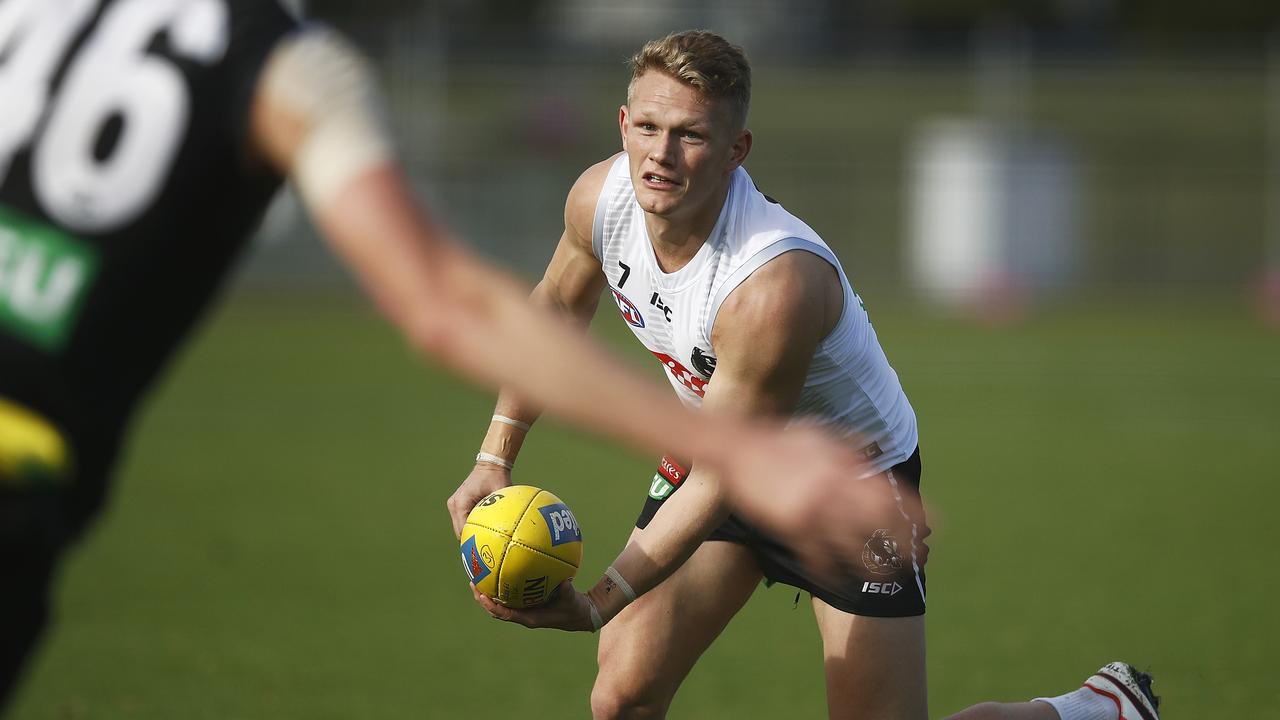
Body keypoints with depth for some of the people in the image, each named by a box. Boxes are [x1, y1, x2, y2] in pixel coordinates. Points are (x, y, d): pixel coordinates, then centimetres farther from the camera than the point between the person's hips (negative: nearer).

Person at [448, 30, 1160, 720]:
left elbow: (719, 483, -32)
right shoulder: (602, 197, -18)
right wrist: (496, 459, 3)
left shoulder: (778, 285, -39)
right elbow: (557, 306, 7)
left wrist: (598, 604, -36)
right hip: (710, 449, 6)